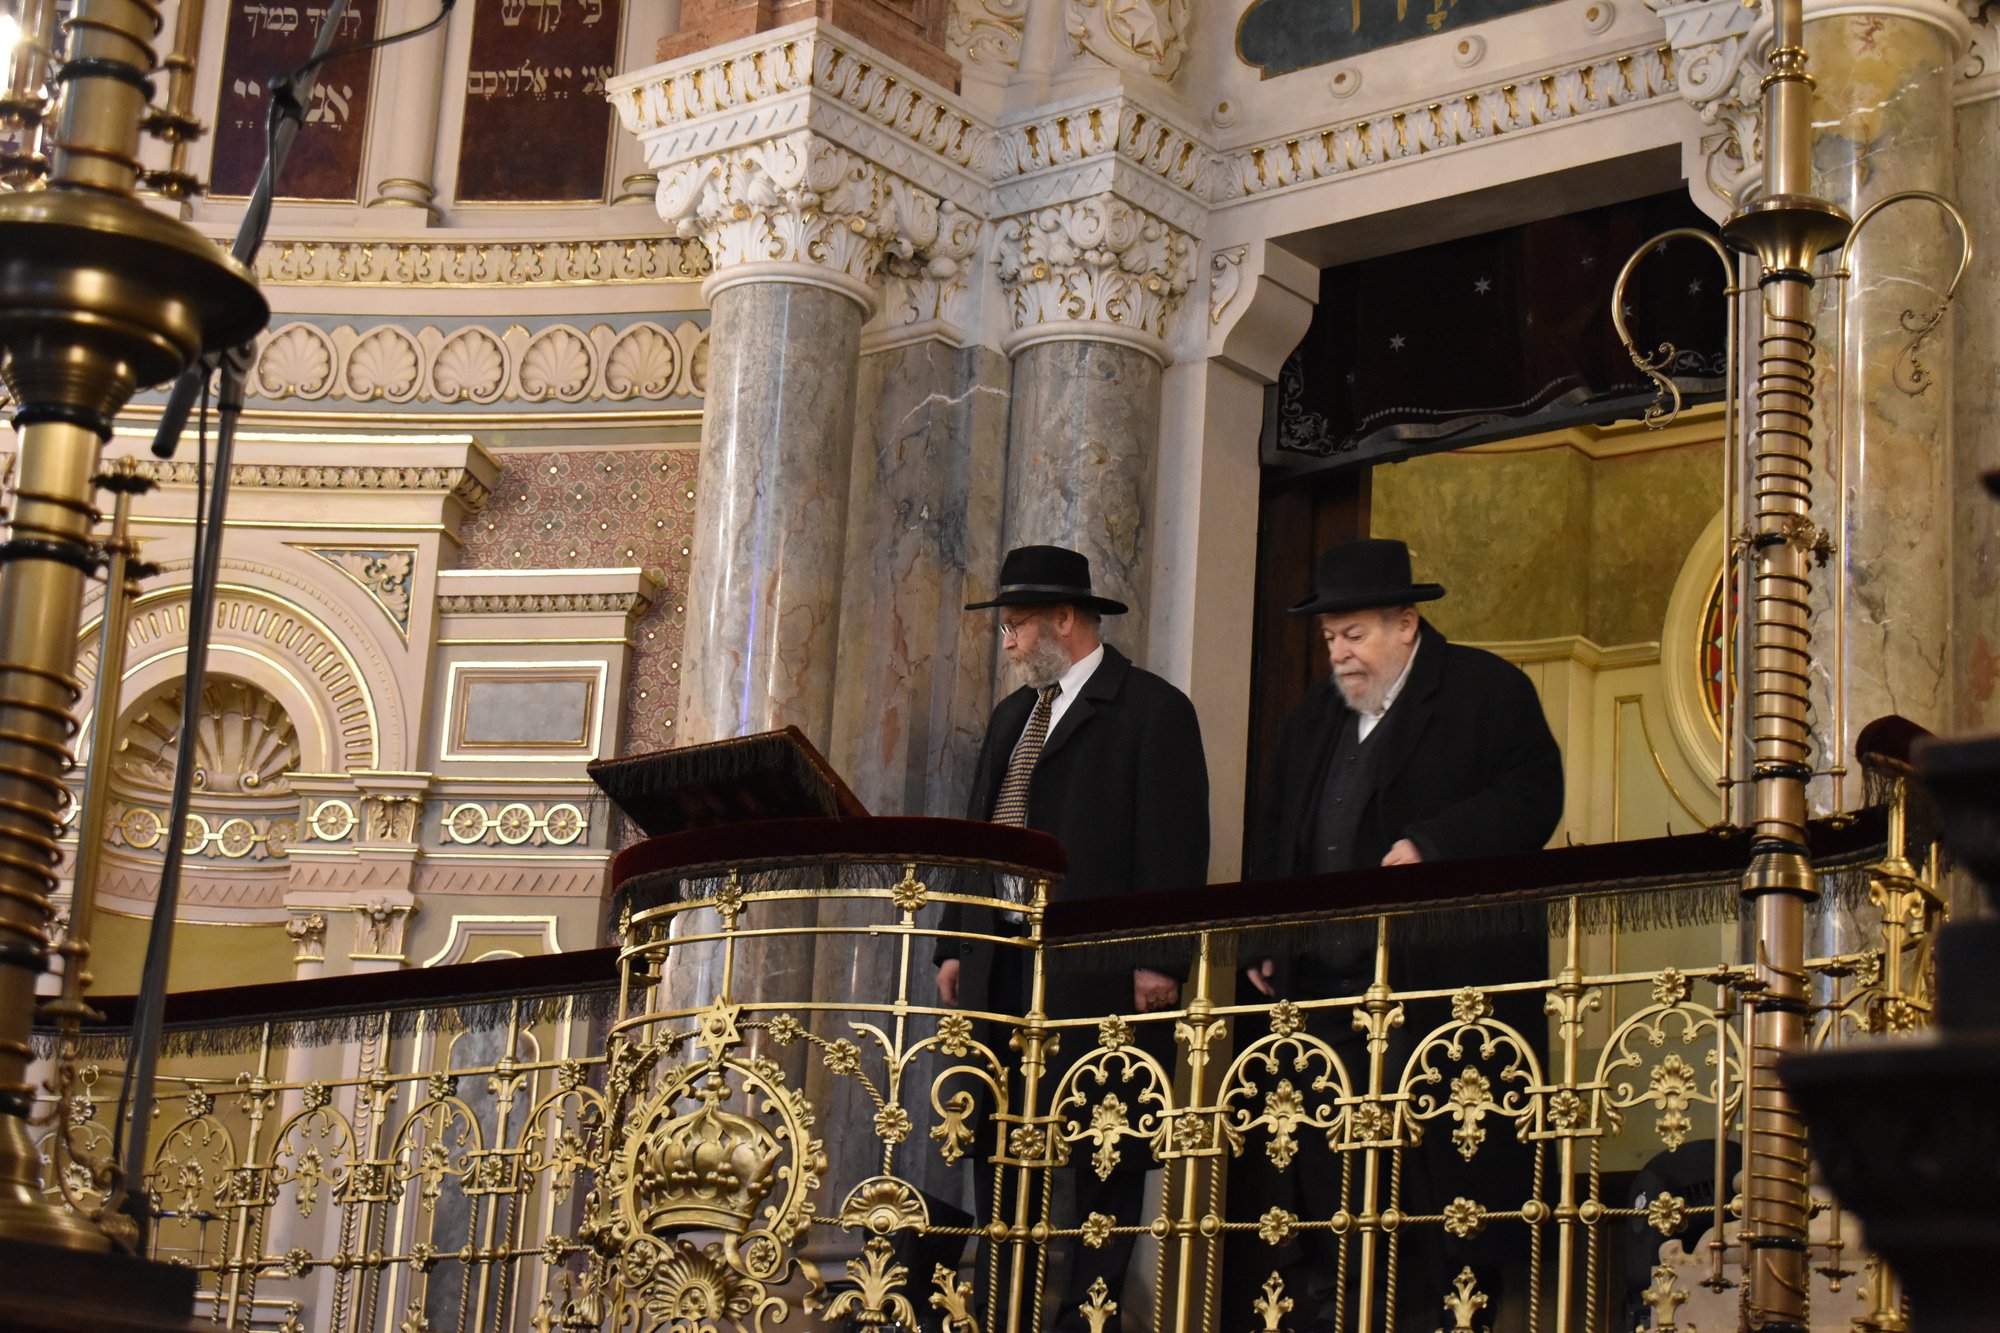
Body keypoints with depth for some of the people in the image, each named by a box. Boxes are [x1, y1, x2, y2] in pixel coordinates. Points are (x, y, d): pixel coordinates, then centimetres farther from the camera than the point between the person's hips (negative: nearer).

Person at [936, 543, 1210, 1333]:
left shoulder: (1153, 710, -3)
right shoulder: (1012, 716, 21)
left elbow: (1174, 846, -10)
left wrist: (1159, 960, -17)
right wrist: (955, 945, 14)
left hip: (1097, 970, -8)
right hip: (1001, 966, 8)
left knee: (1100, 1153, -3)